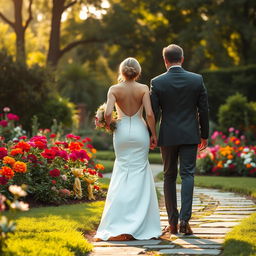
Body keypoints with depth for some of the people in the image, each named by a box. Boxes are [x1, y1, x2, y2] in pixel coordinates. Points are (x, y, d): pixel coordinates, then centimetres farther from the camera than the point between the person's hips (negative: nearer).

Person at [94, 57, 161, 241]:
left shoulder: (114, 89, -3)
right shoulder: (143, 89, -3)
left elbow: (108, 113, -14)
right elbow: (150, 114, -11)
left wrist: (109, 126, 6)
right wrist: (154, 135, -1)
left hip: (122, 131, 1)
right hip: (140, 130, 0)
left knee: (123, 172, 10)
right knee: (140, 173, 6)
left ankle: (120, 227, 5)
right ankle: (140, 224, 7)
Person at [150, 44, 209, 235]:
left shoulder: (157, 82, -6)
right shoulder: (197, 80, -3)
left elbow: (153, 113, -4)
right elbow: (204, 110, 0)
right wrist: (204, 135, 10)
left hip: (167, 136, 0)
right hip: (190, 135, 0)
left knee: (170, 177, 10)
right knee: (187, 175, 2)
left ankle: (173, 223, 13)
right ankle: (184, 219, -12)